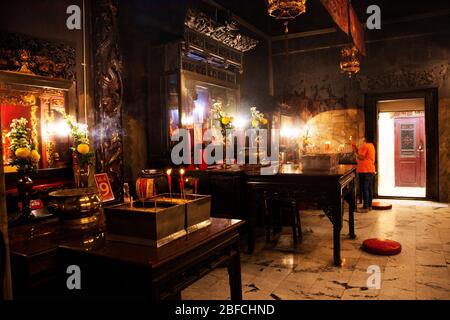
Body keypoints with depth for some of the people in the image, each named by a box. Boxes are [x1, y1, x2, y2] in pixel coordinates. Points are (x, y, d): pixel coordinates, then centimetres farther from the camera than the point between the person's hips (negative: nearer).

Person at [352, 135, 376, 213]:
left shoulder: (365, 145, -14)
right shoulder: (371, 146, 17)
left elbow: (361, 157, -18)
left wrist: (355, 152, -2)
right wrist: (357, 150, 15)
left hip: (365, 171, -10)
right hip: (371, 170, 10)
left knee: (365, 189, -7)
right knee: (369, 188, 12)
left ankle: (365, 207, -6)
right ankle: (369, 206, 18)